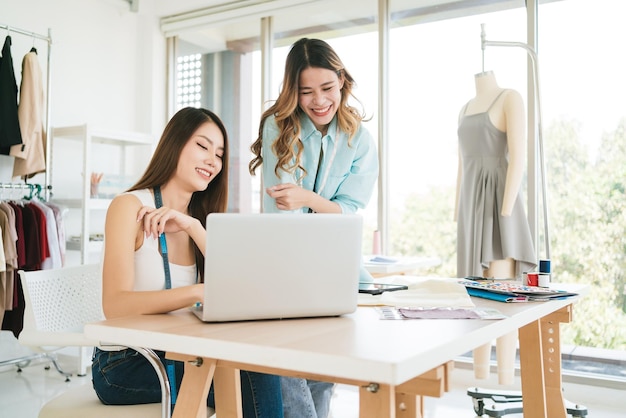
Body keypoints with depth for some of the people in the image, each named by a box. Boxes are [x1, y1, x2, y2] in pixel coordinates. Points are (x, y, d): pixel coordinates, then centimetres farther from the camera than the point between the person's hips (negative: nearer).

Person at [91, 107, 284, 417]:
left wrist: (193, 227, -15)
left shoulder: (199, 219, 9)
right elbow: (115, 305, -24)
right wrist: (197, 292, -37)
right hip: (125, 366, -6)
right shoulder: (129, 205, -10)